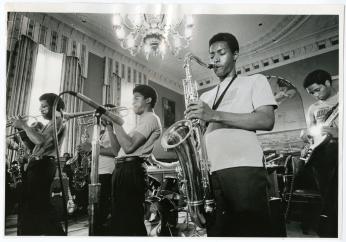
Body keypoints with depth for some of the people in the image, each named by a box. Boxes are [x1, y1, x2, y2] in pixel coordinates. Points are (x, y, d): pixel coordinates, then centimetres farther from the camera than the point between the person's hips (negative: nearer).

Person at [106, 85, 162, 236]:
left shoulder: (150, 118, -8)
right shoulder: (142, 121, 23)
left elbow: (129, 147, -20)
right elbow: (117, 147, 20)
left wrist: (116, 122, -12)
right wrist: (110, 127, 10)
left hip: (131, 170, -10)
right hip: (123, 170, 10)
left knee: (130, 221, -3)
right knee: (119, 219, 20)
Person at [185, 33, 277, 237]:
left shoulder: (255, 81, 12)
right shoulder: (206, 96, 26)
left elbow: (267, 121, -5)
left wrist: (214, 115, -14)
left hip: (244, 169, -4)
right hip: (209, 173, 5)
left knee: (251, 231, -3)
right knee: (215, 230, 7)